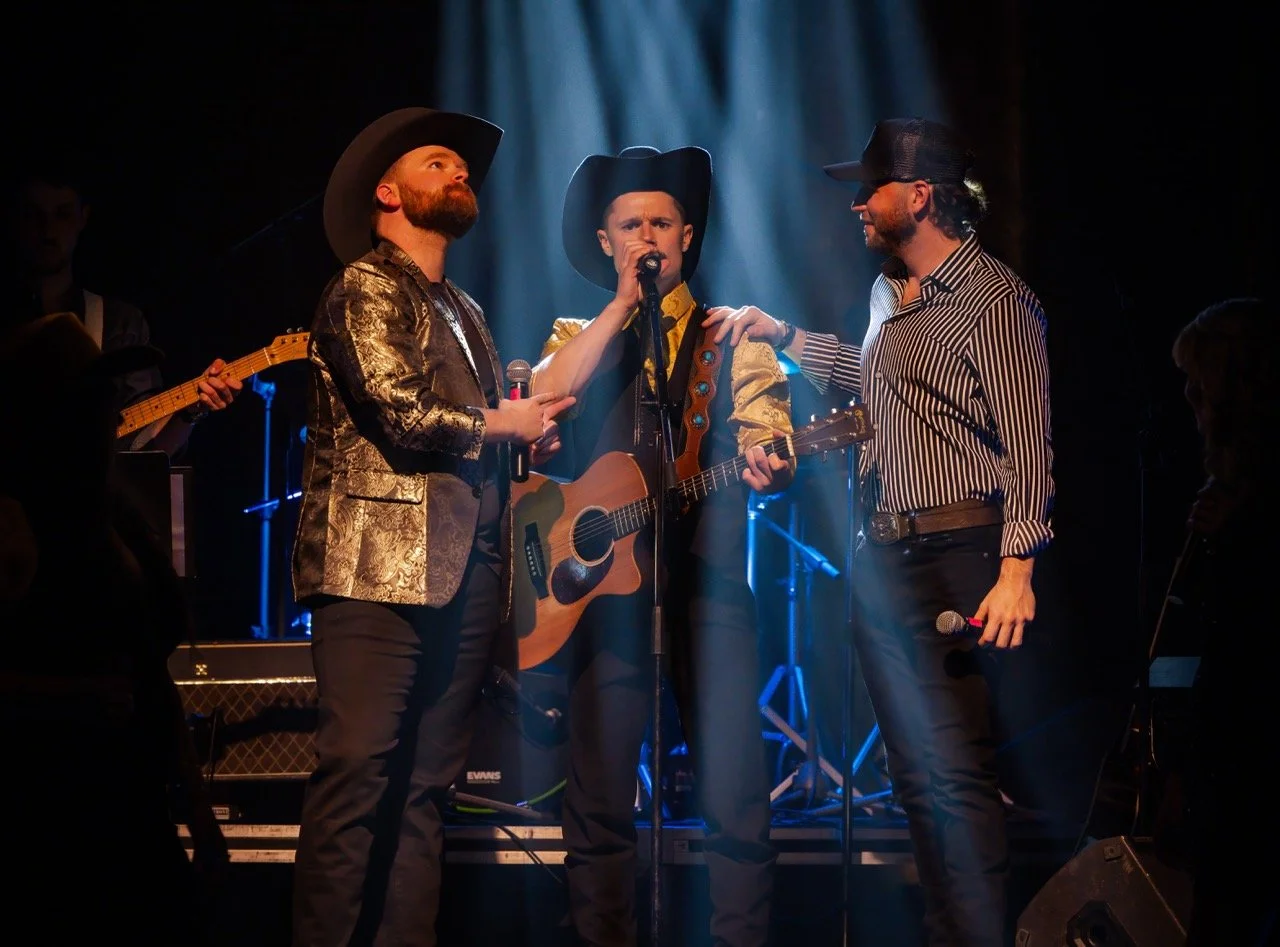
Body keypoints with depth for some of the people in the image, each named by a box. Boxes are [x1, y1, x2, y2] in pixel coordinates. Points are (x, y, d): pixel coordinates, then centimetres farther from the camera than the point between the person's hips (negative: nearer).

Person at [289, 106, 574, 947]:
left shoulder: (462, 311, 26)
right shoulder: (366, 287, -1)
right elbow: (402, 414, -14)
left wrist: (533, 436, 8)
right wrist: (502, 424, 0)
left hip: (463, 573, 8)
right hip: (379, 563, -8)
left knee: (424, 788, 4)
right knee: (358, 773, -13)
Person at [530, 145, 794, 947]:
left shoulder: (736, 339, 12)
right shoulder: (579, 339, 15)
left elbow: (768, 444, -1)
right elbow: (542, 400, -7)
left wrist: (767, 468, -25)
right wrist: (623, 306, -7)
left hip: (708, 584, -1)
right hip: (606, 580, 1)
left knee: (737, 798, -7)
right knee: (598, 800, -1)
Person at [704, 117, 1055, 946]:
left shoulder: (992, 300, -11)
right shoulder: (890, 292, 17)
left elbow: (1028, 444, -16)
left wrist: (1017, 569, -24)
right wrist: (782, 335, 33)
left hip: (954, 560, -9)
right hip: (882, 560, 9)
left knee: (956, 774, -13)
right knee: (915, 776, 10)